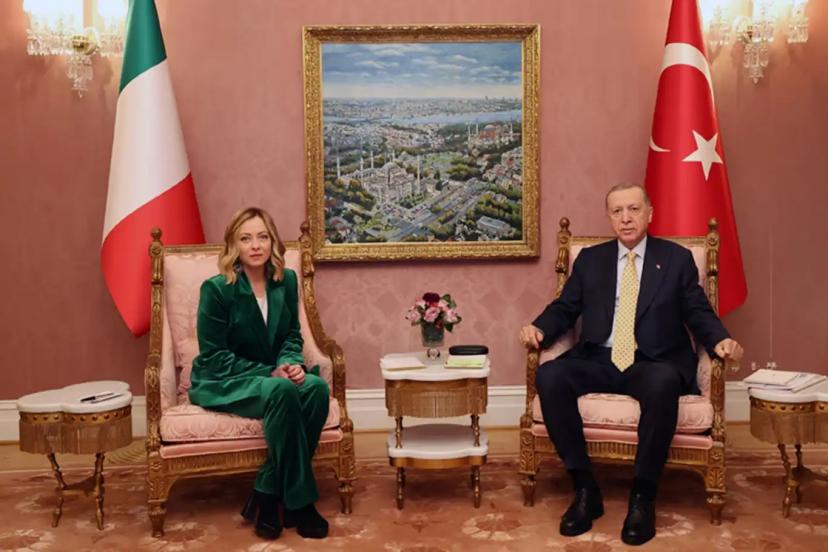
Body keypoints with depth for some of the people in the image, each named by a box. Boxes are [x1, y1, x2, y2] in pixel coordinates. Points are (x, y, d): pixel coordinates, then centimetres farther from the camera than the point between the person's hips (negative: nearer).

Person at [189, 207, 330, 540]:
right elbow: (213, 356, -13)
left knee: (316, 387, -28)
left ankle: (266, 495, -17)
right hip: (221, 382, -5)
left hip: (270, 376, 5)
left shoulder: (286, 280, 1)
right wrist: (270, 373, -20)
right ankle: (299, 501, -22)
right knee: (282, 392, -36)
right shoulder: (216, 288, -14)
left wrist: (290, 363, -14)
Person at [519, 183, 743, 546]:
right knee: (549, 376, -28)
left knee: (662, 384, -38)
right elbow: (564, 309, 12)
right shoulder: (589, 259, 15)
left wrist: (720, 341, -15)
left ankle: (643, 496, -21)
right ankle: (585, 489, -16)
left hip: (654, 364, -2)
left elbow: (699, 314, 6)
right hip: (598, 361, 2)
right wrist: (539, 329, -9)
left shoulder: (677, 259, 10)